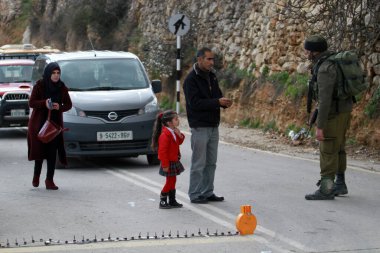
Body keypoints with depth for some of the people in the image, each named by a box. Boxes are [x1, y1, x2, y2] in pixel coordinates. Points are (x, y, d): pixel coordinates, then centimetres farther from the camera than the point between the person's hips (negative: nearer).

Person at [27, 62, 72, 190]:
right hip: (39, 122, -2)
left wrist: (60, 107, -15)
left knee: (52, 151, -6)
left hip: (55, 122, 2)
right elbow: (31, 103, -9)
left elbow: (68, 104, 6)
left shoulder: (62, 87, 1)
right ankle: (36, 176, 26)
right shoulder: (39, 85, -7)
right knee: (40, 150, 2)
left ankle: (49, 180, -2)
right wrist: (44, 103, -26)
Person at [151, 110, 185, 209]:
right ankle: (162, 201, 7)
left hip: (174, 161, 10)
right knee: (170, 181, -3)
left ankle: (172, 201, 24)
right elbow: (162, 151, -25)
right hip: (169, 163, -10)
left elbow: (179, 142, 17)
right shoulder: (165, 135, -25)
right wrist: (165, 165, -24)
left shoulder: (173, 132, 6)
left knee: (172, 181, 15)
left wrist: (180, 135, -5)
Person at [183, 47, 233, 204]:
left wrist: (224, 102, -5)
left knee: (211, 163, 12)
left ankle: (208, 193, 20)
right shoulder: (191, 79, -12)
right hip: (200, 127, -8)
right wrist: (217, 102, -25)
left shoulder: (211, 76, 12)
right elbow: (195, 103, -20)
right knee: (198, 164, -3)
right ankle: (195, 195, 4)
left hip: (213, 126, 8)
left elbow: (217, 96, 18)